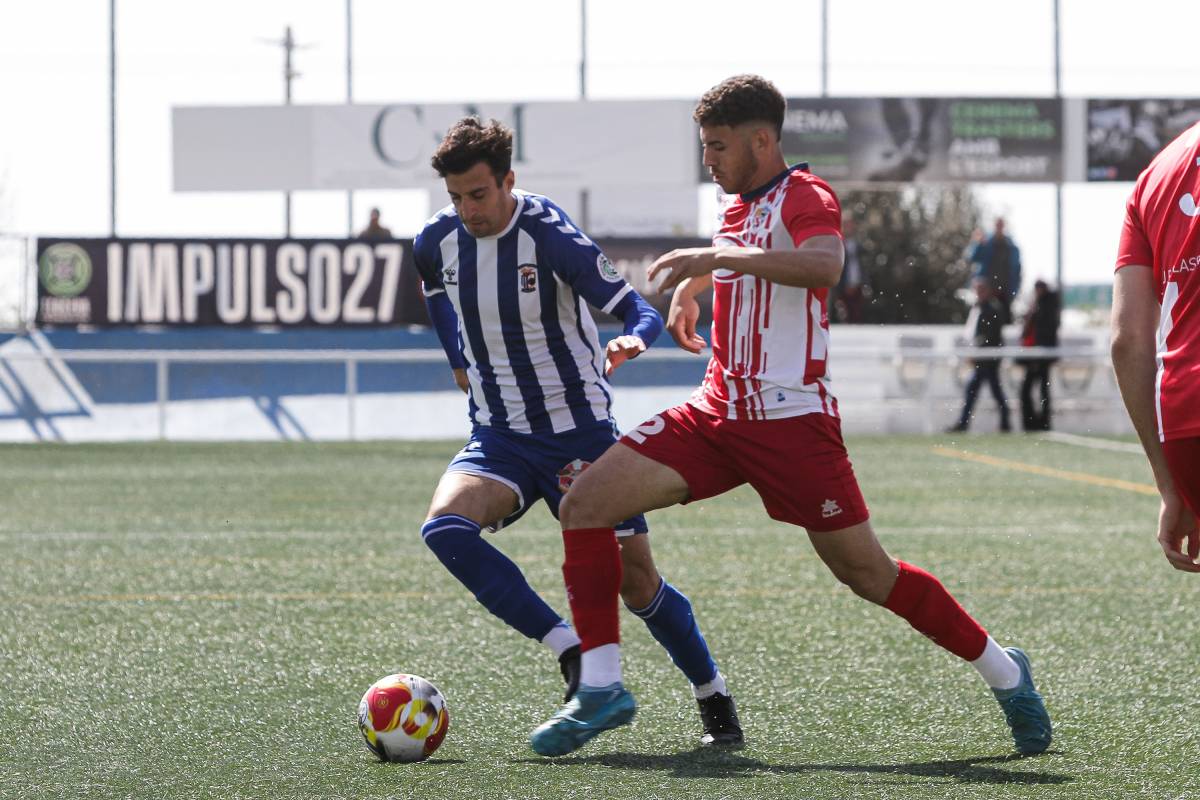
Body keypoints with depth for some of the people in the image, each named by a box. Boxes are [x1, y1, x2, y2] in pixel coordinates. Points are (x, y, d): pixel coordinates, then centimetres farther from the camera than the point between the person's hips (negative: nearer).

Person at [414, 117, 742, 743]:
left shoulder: (550, 235, -18)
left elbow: (638, 310, -17)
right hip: (498, 438, 4)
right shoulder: (436, 240, -3)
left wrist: (631, 340, -38)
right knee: (444, 525, -26)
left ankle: (714, 702, 23)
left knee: (636, 583, -1)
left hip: (579, 431, -4)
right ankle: (571, 653, -22)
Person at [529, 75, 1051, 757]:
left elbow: (823, 266, -33)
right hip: (717, 412, 8)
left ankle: (1004, 673, 17)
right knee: (584, 504, -8)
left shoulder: (805, 197, -8)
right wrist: (689, 288, 28)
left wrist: (717, 257, -35)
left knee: (867, 574, -2)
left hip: (791, 418, -8)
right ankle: (602, 688, -6)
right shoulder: (741, 208, 17)